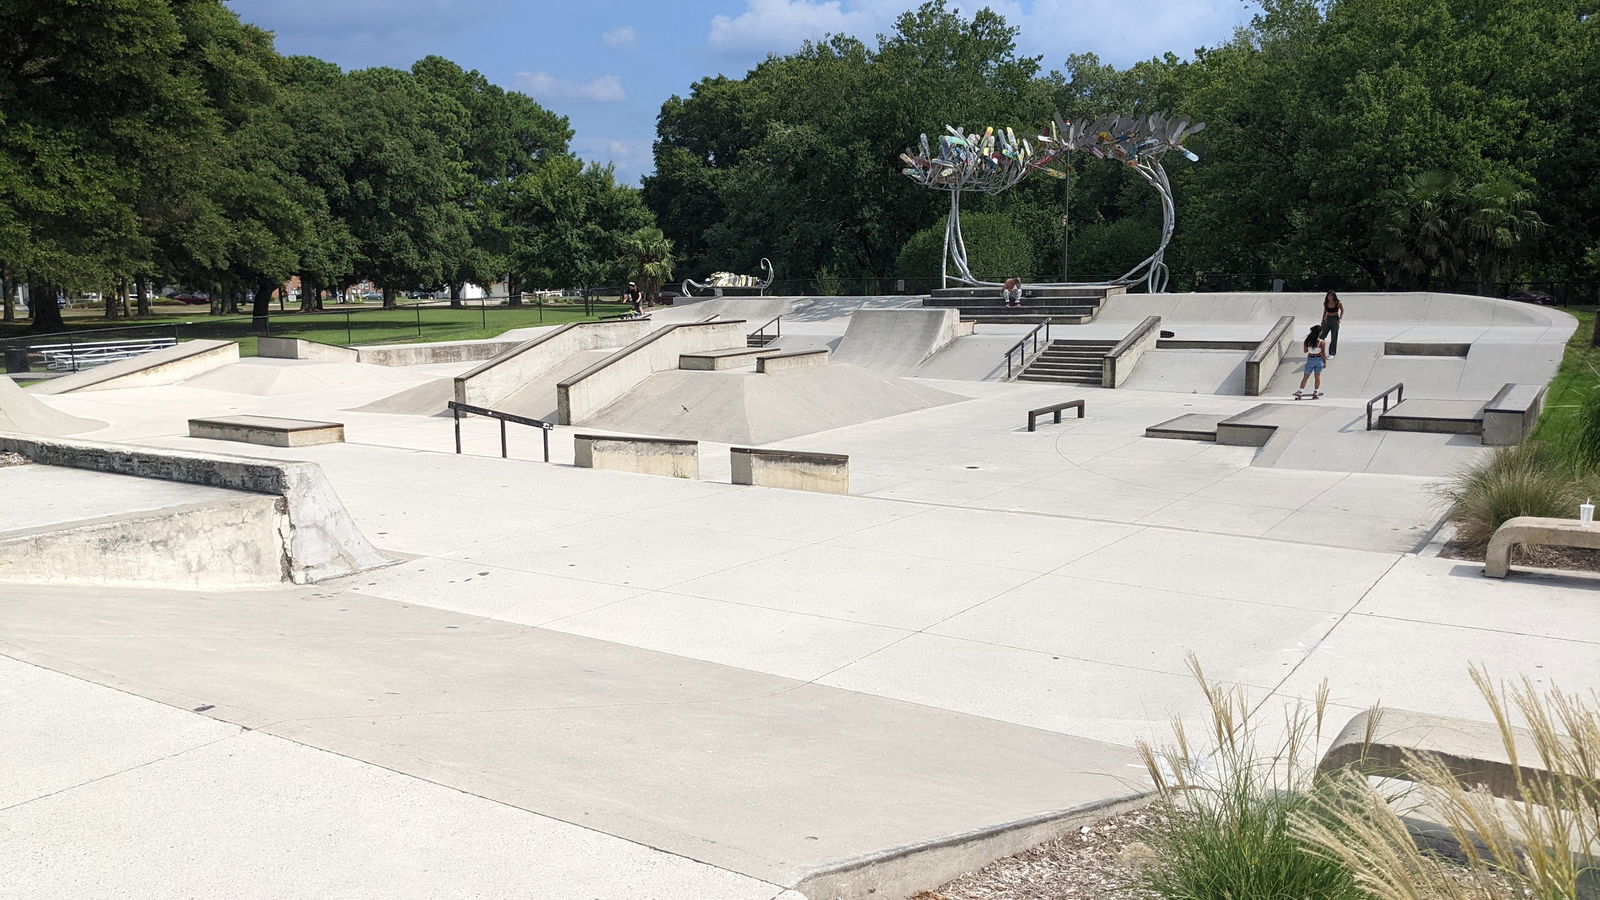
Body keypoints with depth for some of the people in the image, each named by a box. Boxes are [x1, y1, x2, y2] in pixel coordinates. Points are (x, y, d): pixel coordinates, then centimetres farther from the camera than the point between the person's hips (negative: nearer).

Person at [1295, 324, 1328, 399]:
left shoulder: (1307, 341, -11)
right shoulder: (1322, 342, -16)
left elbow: (1305, 350, -1)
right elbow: (1323, 353, -9)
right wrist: (1325, 362, 2)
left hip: (1310, 359, 1)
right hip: (1319, 359, -1)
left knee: (1305, 377, 10)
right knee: (1317, 377, 13)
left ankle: (1300, 392, 8)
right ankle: (1316, 393, 18)